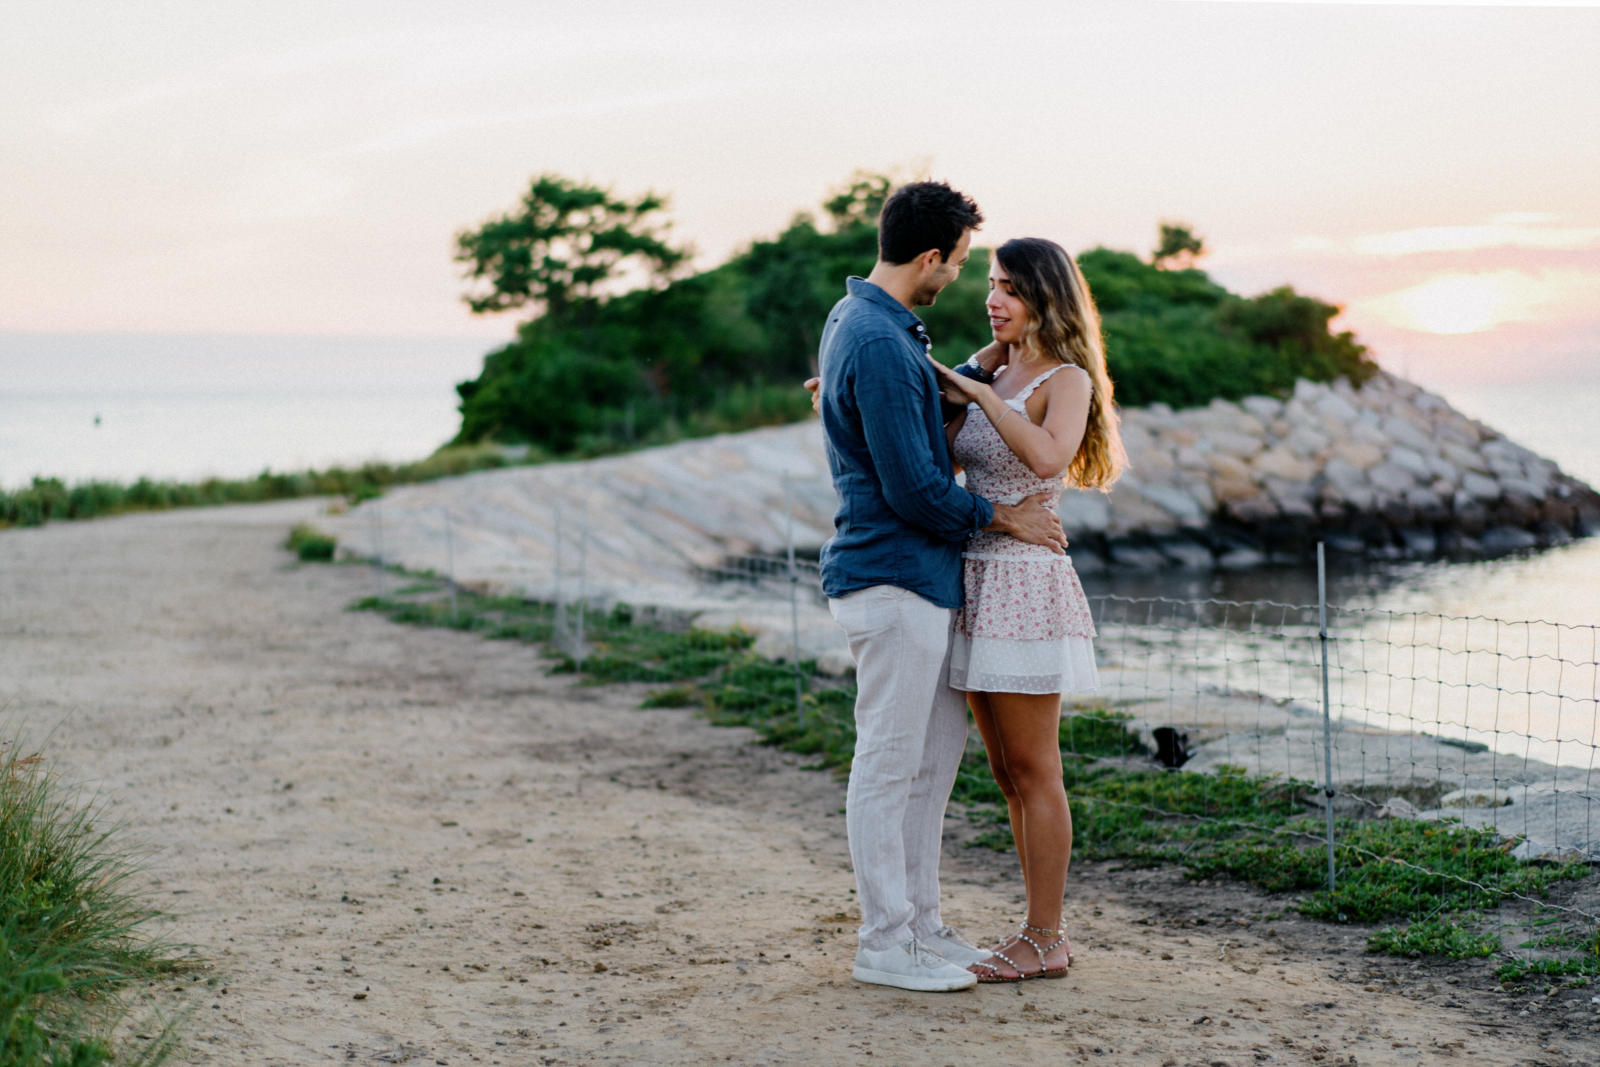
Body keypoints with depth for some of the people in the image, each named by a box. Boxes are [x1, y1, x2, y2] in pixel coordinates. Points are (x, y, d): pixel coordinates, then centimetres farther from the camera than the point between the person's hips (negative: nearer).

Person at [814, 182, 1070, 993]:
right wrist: (1002, 517, -7)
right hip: (891, 578, -10)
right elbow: (913, 488, -20)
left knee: (939, 746, 15)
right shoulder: (878, 345, -20)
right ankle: (885, 944, 6)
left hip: (921, 576, 10)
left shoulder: (861, 320, 13)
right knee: (890, 763, -2)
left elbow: (930, 404, 29)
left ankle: (919, 923, 23)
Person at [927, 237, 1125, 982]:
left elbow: (1049, 457, -29)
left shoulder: (1067, 380, -8)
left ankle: (1044, 941, 5)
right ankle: (1041, 932, 19)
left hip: (1024, 583, -8)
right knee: (1009, 773, 12)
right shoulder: (995, 377, 15)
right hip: (978, 580, 8)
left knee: (1032, 771, -2)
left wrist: (978, 393, -19)